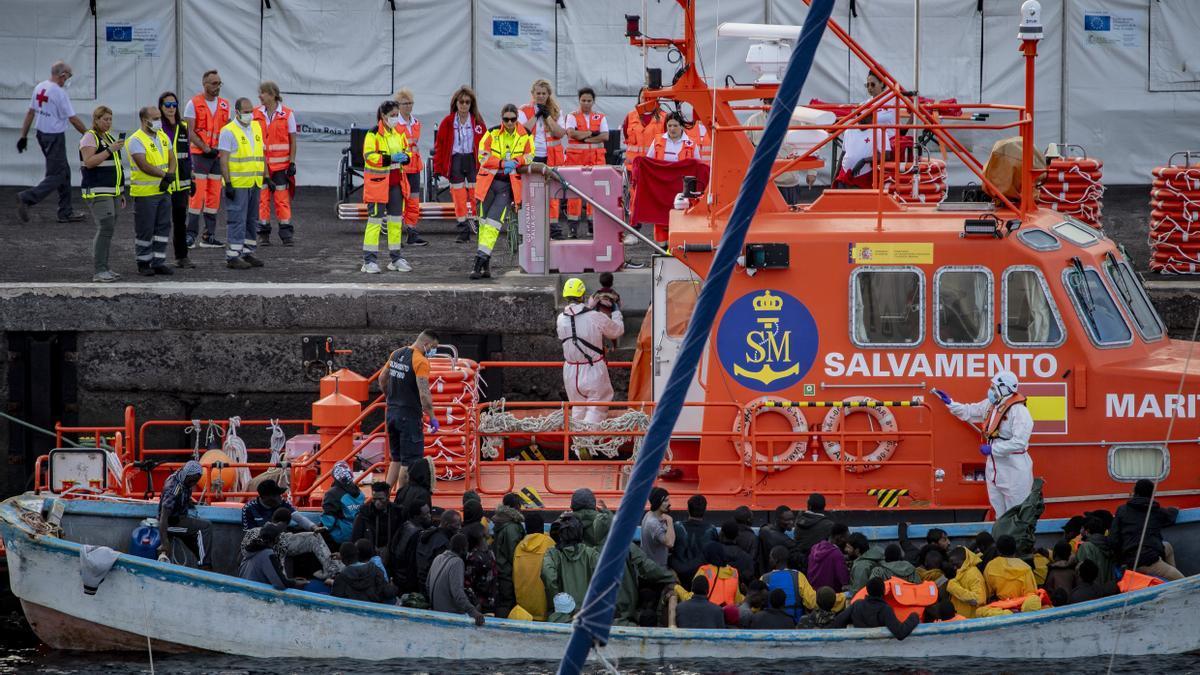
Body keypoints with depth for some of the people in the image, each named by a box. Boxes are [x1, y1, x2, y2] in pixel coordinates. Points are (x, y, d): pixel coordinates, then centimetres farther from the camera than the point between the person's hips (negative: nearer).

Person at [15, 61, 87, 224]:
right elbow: (73, 119, -15)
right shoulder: (59, 93, -18)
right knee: (56, 176, -4)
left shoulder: (39, 87, 6)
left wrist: (23, 136, 16)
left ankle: (66, 212, 18)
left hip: (42, 135, 9)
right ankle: (26, 198, -17)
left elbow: (30, 112, 10)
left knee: (64, 172, 16)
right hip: (55, 137, -9)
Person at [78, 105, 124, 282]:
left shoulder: (108, 137, 18)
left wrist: (120, 192, 22)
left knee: (107, 230, 7)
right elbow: (89, 162, -20)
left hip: (112, 192, 9)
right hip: (97, 192, -9)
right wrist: (110, 150, -25)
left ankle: (103, 268, 10)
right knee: (106, 228, -16)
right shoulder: (90, 137, -9)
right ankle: (98, 271, -17)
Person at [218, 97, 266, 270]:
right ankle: (233, 257, -7)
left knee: (251, 220, 12)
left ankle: (247, 253, 20)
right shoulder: (228, 131, -9)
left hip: (254, 184, 7)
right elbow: (223, 160, -12)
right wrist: (228, 183, -17)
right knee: (237, 220, -8)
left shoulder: (257, 128, 13)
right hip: (237, 184, -7)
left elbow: (261, 154, 20)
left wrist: (266, 176, 15)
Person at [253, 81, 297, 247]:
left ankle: (286, 233, 1)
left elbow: (293, 140, 1)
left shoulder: (287, 114, -2)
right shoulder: (256, 114, 5)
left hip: (281, 164, -2)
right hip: (260, 163, 2)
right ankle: (263, 234, 8)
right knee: (262, 198, 2)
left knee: (282, 198, -3)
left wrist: (292, 162, -5)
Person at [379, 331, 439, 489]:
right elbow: (424, 394, -22)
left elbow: (382, 379, 18)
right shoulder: (421, 361, -16)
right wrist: (432, 418, -15)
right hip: (409, 415, -8)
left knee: (396, 458, 18)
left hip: (391, 412, 8)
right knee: (410, 461, -1)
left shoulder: (396, 354, 8)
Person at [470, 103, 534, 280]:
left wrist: (516, 162, -11)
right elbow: (483, 157, -5)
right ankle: (485, 265, 15)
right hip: (489, 182, 1)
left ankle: (480, 262, -16)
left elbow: (529, 157, 9)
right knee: (484, 222, 5)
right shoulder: (492, 133, -2)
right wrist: (502, 163, -17)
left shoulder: (525, 136, 1)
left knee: (493, 222, -13)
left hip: (509, 185, -1)